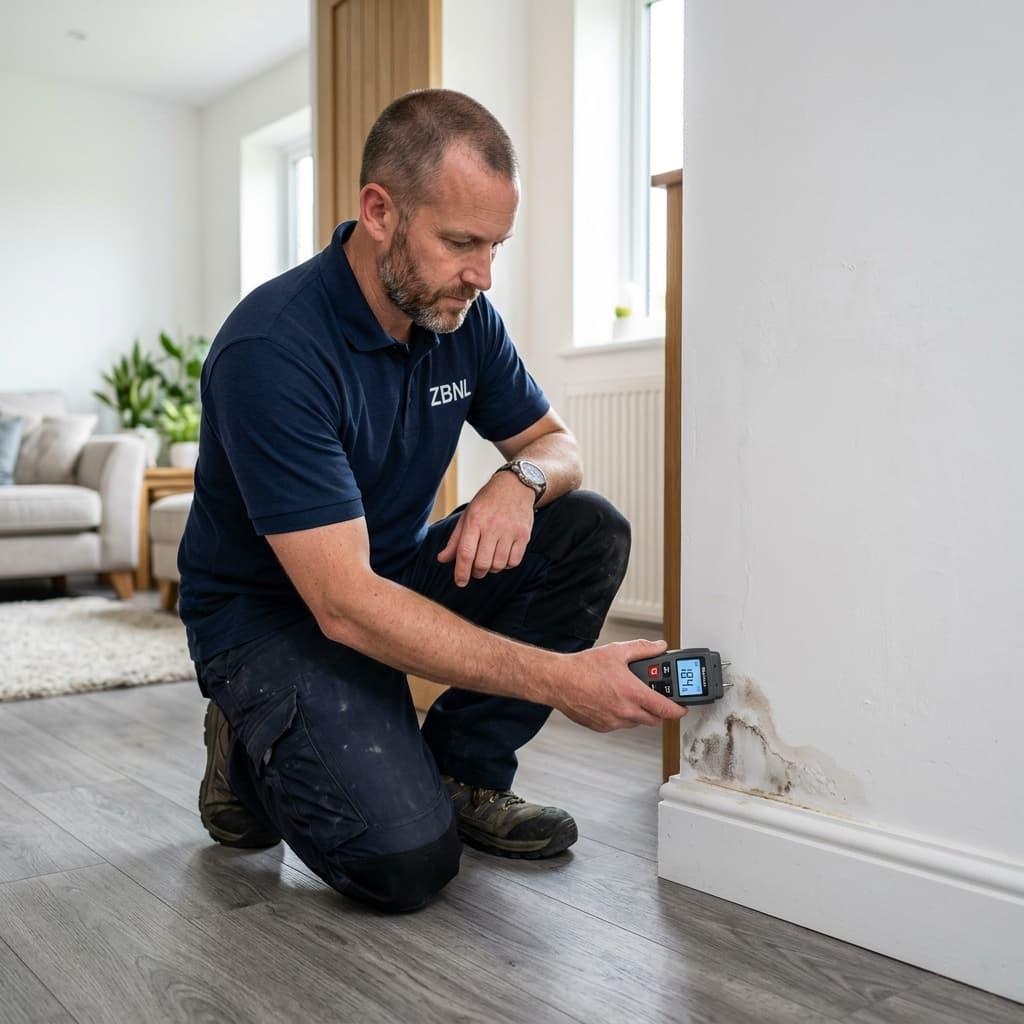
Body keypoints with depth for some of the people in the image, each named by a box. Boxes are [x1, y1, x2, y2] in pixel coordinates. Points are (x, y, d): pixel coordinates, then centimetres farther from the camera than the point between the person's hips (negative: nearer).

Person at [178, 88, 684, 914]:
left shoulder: (464, 318, -5)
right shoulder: (273, 350, -29)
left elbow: (555, 440, 6)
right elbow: (344, 604, -33)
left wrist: (522, 479, -21)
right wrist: (559, 677, -35)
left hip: (400, 573, 7)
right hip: (273, 615, -7)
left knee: (591, 532, -14)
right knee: (409, 859, -25)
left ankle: (461, 770, 0)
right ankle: (253, 752, 7)